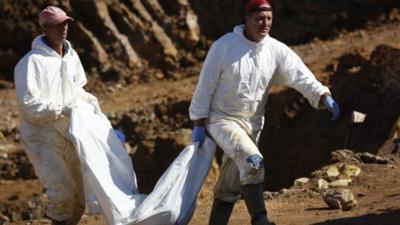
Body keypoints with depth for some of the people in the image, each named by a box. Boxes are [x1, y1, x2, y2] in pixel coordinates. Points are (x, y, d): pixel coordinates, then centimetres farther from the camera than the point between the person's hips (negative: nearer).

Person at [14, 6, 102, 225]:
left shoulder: (71, 56, 3)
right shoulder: (32, 62, -19)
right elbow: (28, 106, -22)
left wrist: (89, 100, -2)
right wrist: (63, 108, -27)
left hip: (68, 137, 7)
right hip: (41, 139, -7)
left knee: (80, 193, 11)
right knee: (62, 192, -18)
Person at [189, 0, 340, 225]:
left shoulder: (276, 50, -5)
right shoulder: (224, 46, -13)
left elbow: (300, 75, -17)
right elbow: (206, 86, -9)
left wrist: (324, 96, -34)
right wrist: (199, 125, -9)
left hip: (252, 123, 5)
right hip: (221, 119, -5)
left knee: (231, 185, 11)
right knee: (252, 160, -26)